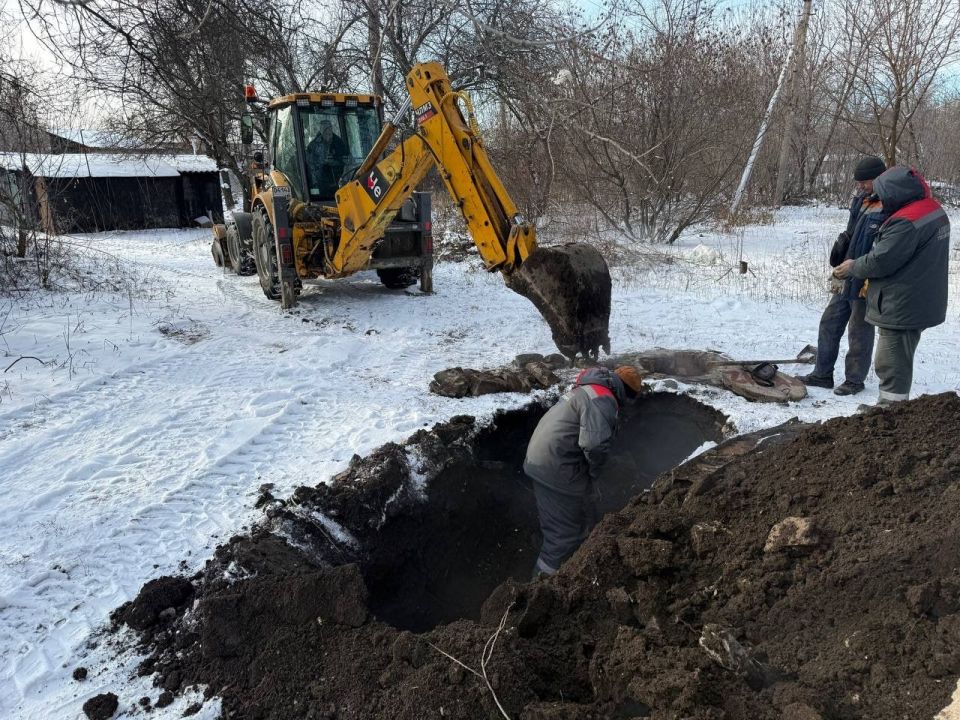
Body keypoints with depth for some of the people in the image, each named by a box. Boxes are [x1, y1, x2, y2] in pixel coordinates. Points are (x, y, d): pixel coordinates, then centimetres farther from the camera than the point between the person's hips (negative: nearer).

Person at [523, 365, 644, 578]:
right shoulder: (602, 400, -17)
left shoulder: (589, 389, 16)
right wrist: (593, 472, -11)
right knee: (564, 531, 2)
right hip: (556, 470, -10)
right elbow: (595, 444, -30)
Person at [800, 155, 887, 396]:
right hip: (846, 278, 8)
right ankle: (822, 374, 23)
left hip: (867, 283, -8)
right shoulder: (861, 201, 10)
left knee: (859, 331, 4)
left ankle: (855, 380, 20)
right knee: (829, 323, 12)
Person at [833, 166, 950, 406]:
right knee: (899, 362, 21)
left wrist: (852, 267, -3)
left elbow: (881, 261, -21)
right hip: (918, 305, 11)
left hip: (901, 309, -11)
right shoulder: (932, 209, 9)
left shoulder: (906, 222, -25)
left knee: (891, 366, -3)